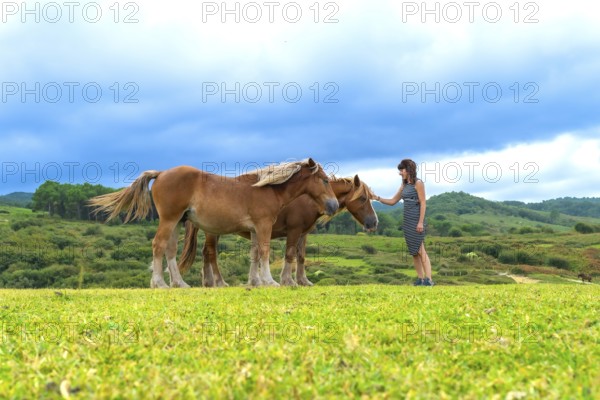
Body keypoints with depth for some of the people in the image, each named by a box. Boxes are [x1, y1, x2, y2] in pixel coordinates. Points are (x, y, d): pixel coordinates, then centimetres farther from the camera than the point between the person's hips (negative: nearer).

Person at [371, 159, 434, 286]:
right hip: (407, 221, 8)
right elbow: (393, 201, 17)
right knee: (413, 251, 6)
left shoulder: (418, 183, -8)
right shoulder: (404, 185, 13)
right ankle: (420, 279, 9)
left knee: (420, 250, -11)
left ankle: (428, 280, -13)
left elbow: (423, 203, -12)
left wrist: (421, 222, -18)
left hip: (416, 221, -8)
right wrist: (377, 198, 4)